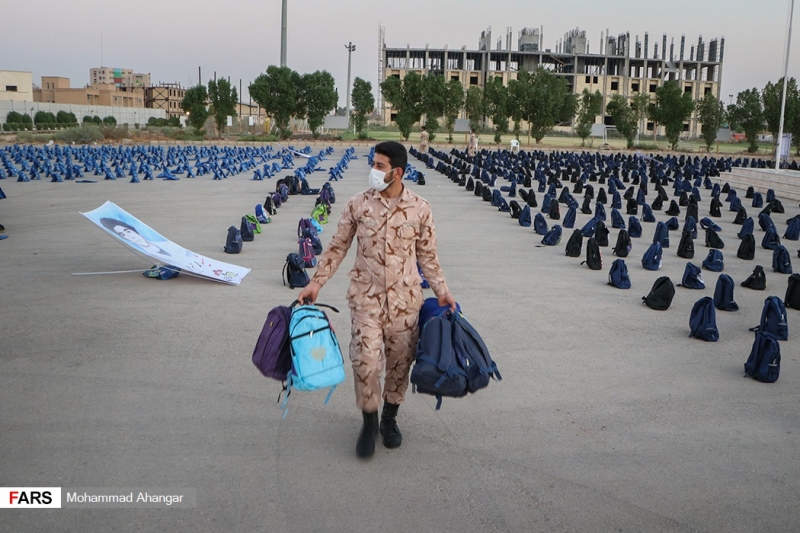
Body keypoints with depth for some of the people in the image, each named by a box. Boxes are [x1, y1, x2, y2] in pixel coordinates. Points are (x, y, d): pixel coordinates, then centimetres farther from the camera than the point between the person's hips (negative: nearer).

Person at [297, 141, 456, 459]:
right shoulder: (358, 204, -2)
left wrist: (441, 289, 0)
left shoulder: (420, 209, -2)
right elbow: (337, 247, 5)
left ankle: (390, 419, 33)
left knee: (400, 361, 10)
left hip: (405, 298, 1)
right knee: (366, 360, -10)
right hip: (366, 296, -1)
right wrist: (316, 282, 0)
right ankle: (369, 422, 13)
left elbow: (427, 254, 7)